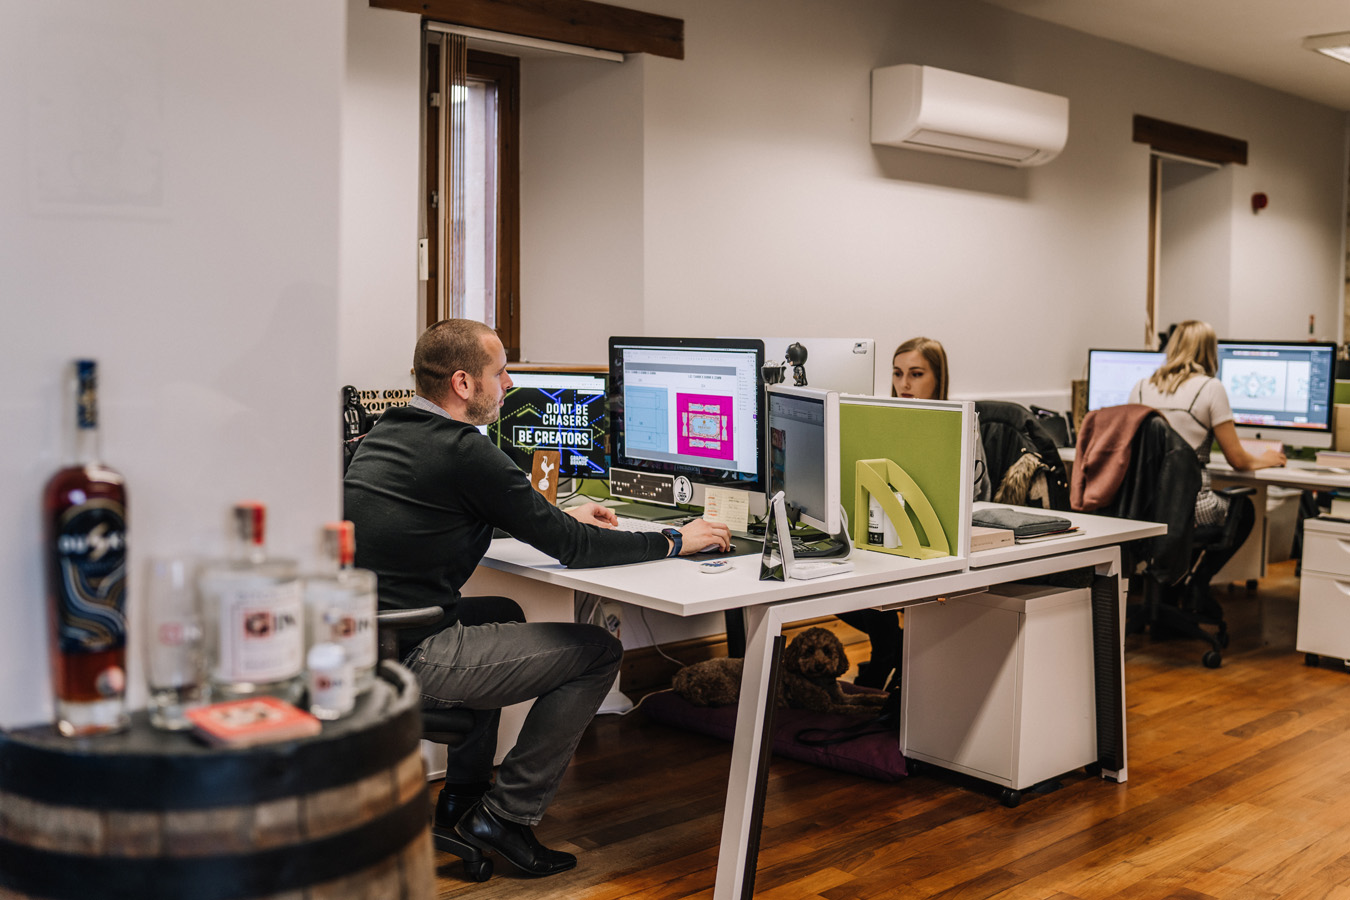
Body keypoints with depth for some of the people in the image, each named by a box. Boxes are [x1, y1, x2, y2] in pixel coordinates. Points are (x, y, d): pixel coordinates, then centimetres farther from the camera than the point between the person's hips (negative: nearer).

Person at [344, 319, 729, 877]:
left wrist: (560, 518, 27)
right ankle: (505, 816, 7)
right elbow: (569, 547, -13)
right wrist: (675, 541, -1)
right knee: (599, 652, -3)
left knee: (502, 613, 33)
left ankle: (462, 797, 34)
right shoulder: (462, 452, -16)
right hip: (407, 661, -10)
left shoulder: (386, 431, 11)